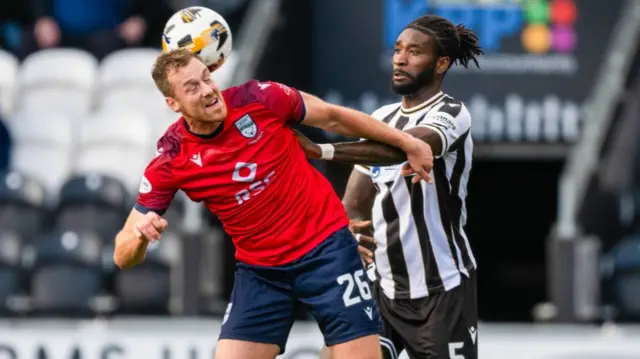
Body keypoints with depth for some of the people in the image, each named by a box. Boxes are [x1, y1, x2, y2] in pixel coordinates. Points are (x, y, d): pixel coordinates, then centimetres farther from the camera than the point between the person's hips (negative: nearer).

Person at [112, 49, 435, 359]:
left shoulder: (260, 98, -15)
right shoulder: (170, 162, -13)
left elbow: (334, 117, 3)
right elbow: (124, 257, -10)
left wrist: (407, 142, 9)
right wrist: (140, 234, -34)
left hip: (325, 246, -1)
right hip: (260, 271, 1)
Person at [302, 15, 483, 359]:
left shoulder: (451, 114, -13)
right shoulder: (382, 118, 11)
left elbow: (405, 148, -35)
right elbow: (355, 203, 11)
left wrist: (321, 150, -46)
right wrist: (349, 228, -15)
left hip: (442, 291, -6)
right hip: (383, 287, 7)